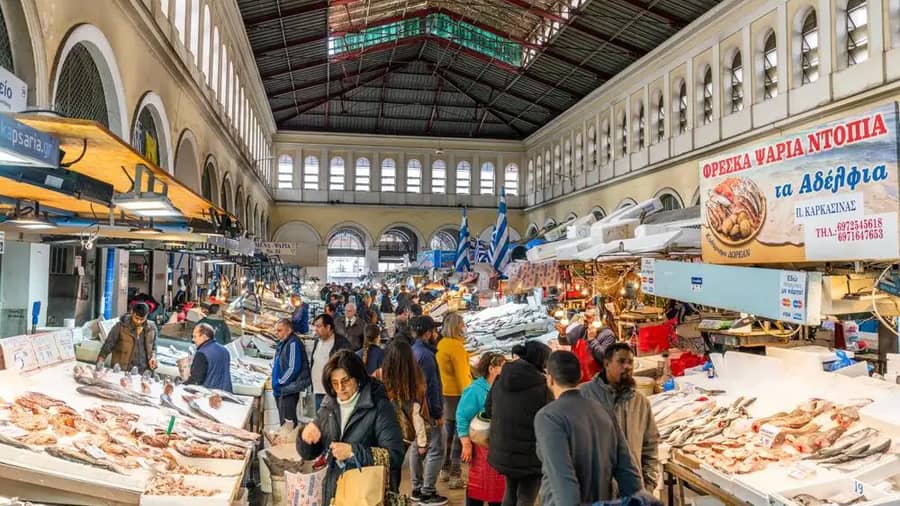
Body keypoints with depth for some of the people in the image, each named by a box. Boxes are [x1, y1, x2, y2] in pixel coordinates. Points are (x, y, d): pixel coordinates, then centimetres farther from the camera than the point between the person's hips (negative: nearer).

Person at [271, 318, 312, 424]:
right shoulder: (281, 344, 13)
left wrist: (280, 383, -14)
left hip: (289, 390, -10)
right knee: (283, 422, 17)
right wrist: (275, 381, 10)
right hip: (281, 390, 10)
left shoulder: (293, 343, -16)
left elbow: (293, 368, -21)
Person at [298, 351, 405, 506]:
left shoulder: (379, 407, -13)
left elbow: (395, 455, -19)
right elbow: (308, 453, 8)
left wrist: (353, 452, -23)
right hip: (333, 493, 5)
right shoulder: (329, 407, 2)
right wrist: (306, 437, -13)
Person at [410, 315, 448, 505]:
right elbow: (431, 386, -20)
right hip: (427, 411, -10)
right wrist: (438, 413, -15)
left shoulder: (412, 351, 10)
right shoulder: (425, 355, -20)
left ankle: (417, 489, 25)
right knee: (435, 451, -2)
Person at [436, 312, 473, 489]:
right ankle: (455, 476, 3)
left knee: (448, 432, 17)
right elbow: (462, 375, -18)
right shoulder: (456, 346, -19)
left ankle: (445, 470, 27)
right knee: (459, 434, -1)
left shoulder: (441, 344, 6)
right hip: (458, 394, -9)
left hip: (445, 393, 9)